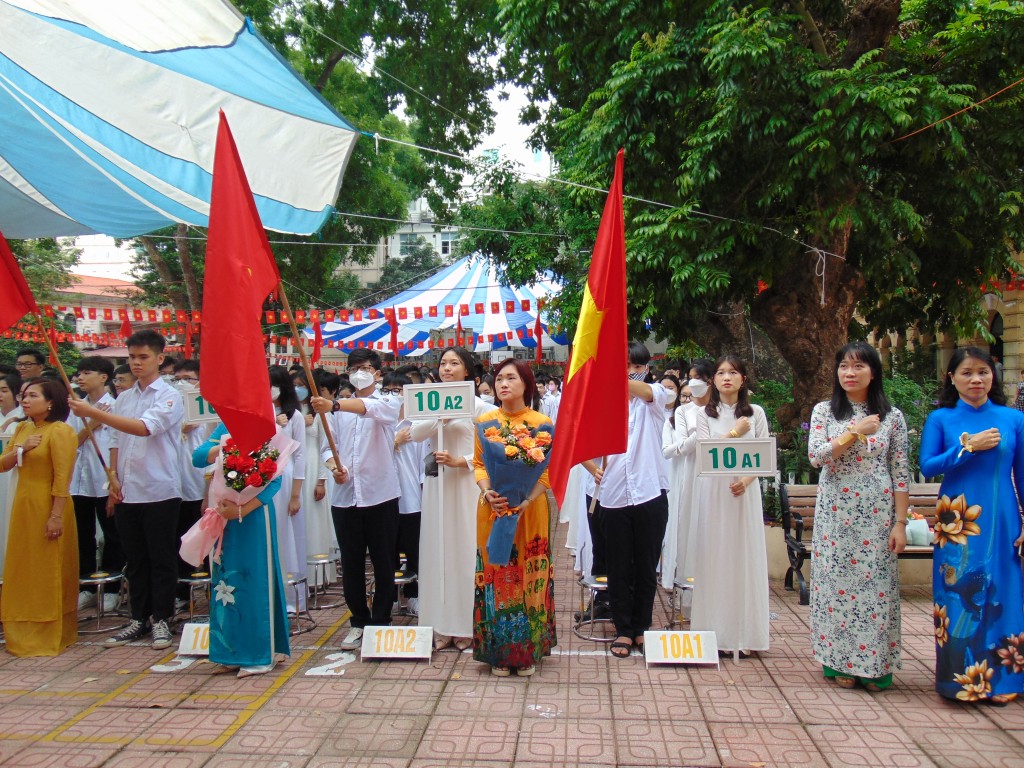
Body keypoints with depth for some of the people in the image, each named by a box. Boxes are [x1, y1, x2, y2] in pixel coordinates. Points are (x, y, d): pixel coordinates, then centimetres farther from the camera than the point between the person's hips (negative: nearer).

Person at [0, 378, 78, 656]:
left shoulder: (60, 431, -13)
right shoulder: (22, 429, 12)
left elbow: (62, 478, -18)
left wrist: (56, 516, -21)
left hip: (48, 507, -8)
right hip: (23, 504, 8)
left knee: (48, 571, 1)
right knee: (23, 570, 15)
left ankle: (48, 638, 12)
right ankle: (23, 634, 27)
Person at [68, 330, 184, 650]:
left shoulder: (169, 396, -6)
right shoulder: (124, 398, 12)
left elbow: (144, 428, -22)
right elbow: (116, 440, 16)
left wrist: (94, 413, -23)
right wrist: (114, 478, 3)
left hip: (160, 491, -5)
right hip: (127, 492, 6)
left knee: (161, 559, 3)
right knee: (135, 560, 12)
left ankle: (161, 620, 12)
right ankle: (139, 618, 22)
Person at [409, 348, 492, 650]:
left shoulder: (477, 405, -3)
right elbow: (415, 433, -5)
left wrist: (460, 461, -17)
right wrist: (441, 418, -19)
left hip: (466, 484, -4)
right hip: (437, 484, 5)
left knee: (465, 549, -1)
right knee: (438, 549, 6)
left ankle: (466, 626, 10)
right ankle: (442, 626, 15)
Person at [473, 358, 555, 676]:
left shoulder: (542, 422, -1)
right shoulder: (484, 421, 6)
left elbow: (548, 471, -4)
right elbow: (478, 464, 7)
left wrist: (525, 500, -19)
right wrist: (488, 493, -13)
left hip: (530, 511, -1)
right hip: (492, 510, 2)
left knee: (529, 577, 4)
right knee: (495, 576, 4)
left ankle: (528, 651, 18)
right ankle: (499, 651, 17)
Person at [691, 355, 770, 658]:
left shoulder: (756, 413, 7)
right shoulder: (704, 414, 6)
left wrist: (746, 479, -12)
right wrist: (734, 434, -9)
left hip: (745, 489, 1)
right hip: (713, 490, 0)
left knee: (744, 555, 1)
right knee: (716, 556, 0)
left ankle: (743, 632, 9)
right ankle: (716, 630, 7)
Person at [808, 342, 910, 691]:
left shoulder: (892, 416, 4)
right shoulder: (824, 411, 5)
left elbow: (901, 474, 2)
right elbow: (816, 455, -9)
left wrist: (900, 523, -3)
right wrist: (856, 432, -13)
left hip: (877, 515, 0)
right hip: (836, 514, 0)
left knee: (876, 585, 2)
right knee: (837, 584, 3)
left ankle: (874, 665, 15)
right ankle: (841, 662, 16)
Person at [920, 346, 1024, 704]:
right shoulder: (941, 419, 2)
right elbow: (927, 466, -4)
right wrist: (968, 448, -14)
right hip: (957, 523, -1)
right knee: (959, 597, 1)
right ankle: (960, 678, 13)